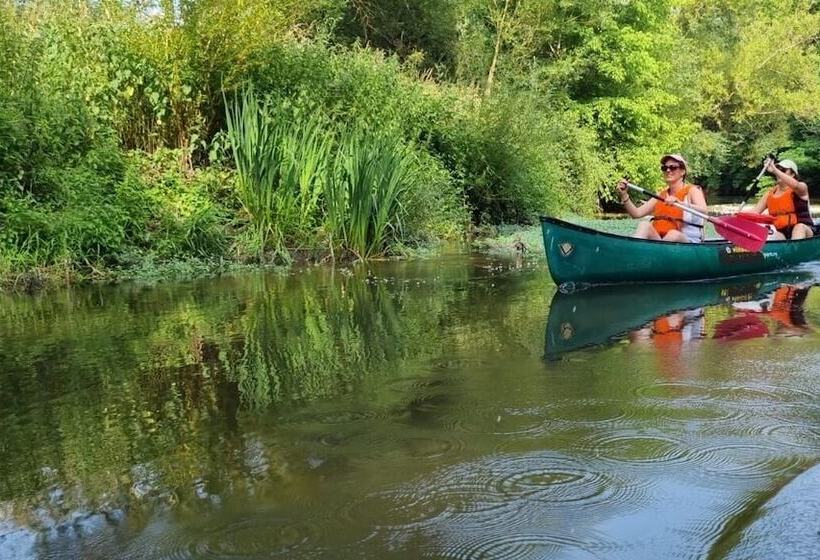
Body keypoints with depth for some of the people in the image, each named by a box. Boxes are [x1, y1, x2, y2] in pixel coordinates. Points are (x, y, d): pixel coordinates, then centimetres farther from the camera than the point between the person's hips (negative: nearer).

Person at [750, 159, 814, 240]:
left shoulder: (802, 187, 1)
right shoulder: (770, 194, 12)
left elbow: (795, 185, -26)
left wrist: (774, 170, -32)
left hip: (803, 230, -3)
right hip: (780, 233, 3)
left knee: (800, 227, -37)